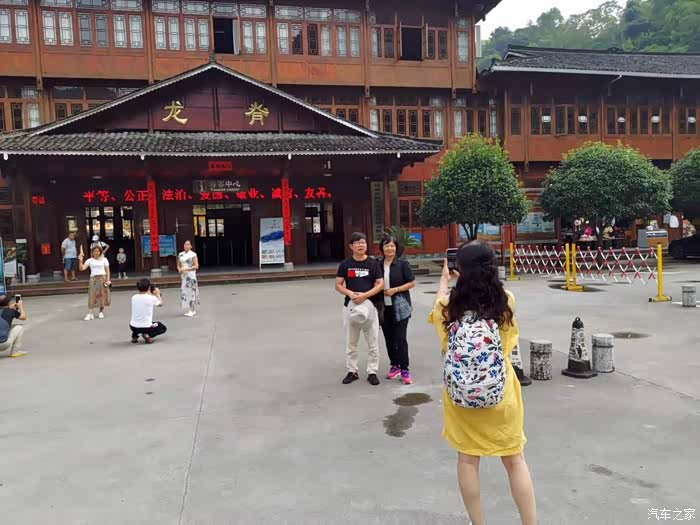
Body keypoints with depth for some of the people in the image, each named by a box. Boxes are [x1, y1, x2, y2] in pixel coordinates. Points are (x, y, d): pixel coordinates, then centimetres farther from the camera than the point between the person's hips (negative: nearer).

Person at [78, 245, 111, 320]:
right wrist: (80, 261, -18)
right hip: (93, 278, 0)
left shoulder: (104, 259, 6)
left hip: (103, 278, 0)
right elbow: (82, 268, -4)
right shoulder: (90, 260, 5)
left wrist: (108, 279, -5)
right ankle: (89, 314, -8)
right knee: (92, 295, -7)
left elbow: (107, 270, 3)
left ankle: (101, 312, 16)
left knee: (103, 295, 2)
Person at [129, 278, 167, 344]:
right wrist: (158, 294, 23)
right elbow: (160, 304, 9)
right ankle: (148, 335, -4)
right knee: (163, 328, 23)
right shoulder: (151, 298, -12)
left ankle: (134, 336, 14)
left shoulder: (133, 298, -1)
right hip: (146, 327, -5)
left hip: (133, 327, 5)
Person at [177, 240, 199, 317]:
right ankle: (190, 310, 13)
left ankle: (193, 310, 0)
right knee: (184, 292, 5)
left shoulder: (193, 254, -5)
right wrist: (180, 269, -6)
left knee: (191, 291, -6)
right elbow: (178, 265, 17)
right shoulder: (180, 254, 11)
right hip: (183, 276, 6)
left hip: (191, 275, -5)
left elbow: (196, 266, -10)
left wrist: (186, 269, -17)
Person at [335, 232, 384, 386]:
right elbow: (338, 285, 3)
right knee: (350, 342, 11)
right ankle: (352, 371, 23)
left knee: (373, 343, 4)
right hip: (350, 306, 1)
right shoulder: (345, 264, 3)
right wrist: (350, 293, -17)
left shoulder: (373, 263, 1)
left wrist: (365, 295, -17)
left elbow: (380, 284, -3)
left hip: (369, 305, -1)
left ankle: (372, 372, 16)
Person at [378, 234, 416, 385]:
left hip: (400, 307, -4)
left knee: (400, 338, -5)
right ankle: (394, 365, 25)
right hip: (384, 307, 4)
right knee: (389, 338, 11)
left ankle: (405, 369, 2)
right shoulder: (378, 264, 4)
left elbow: (412, 283, -5)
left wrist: (395, 289, -14)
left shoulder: (402, 263, -5)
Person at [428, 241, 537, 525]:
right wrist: (481, 275, 26)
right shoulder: (506, 301, -12)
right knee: (515, 461, 15)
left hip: (460, 394, 0)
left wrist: (444, 279, 30)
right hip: (499, 392, 0)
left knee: (467, 459, 16)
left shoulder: (450, 304, -11)